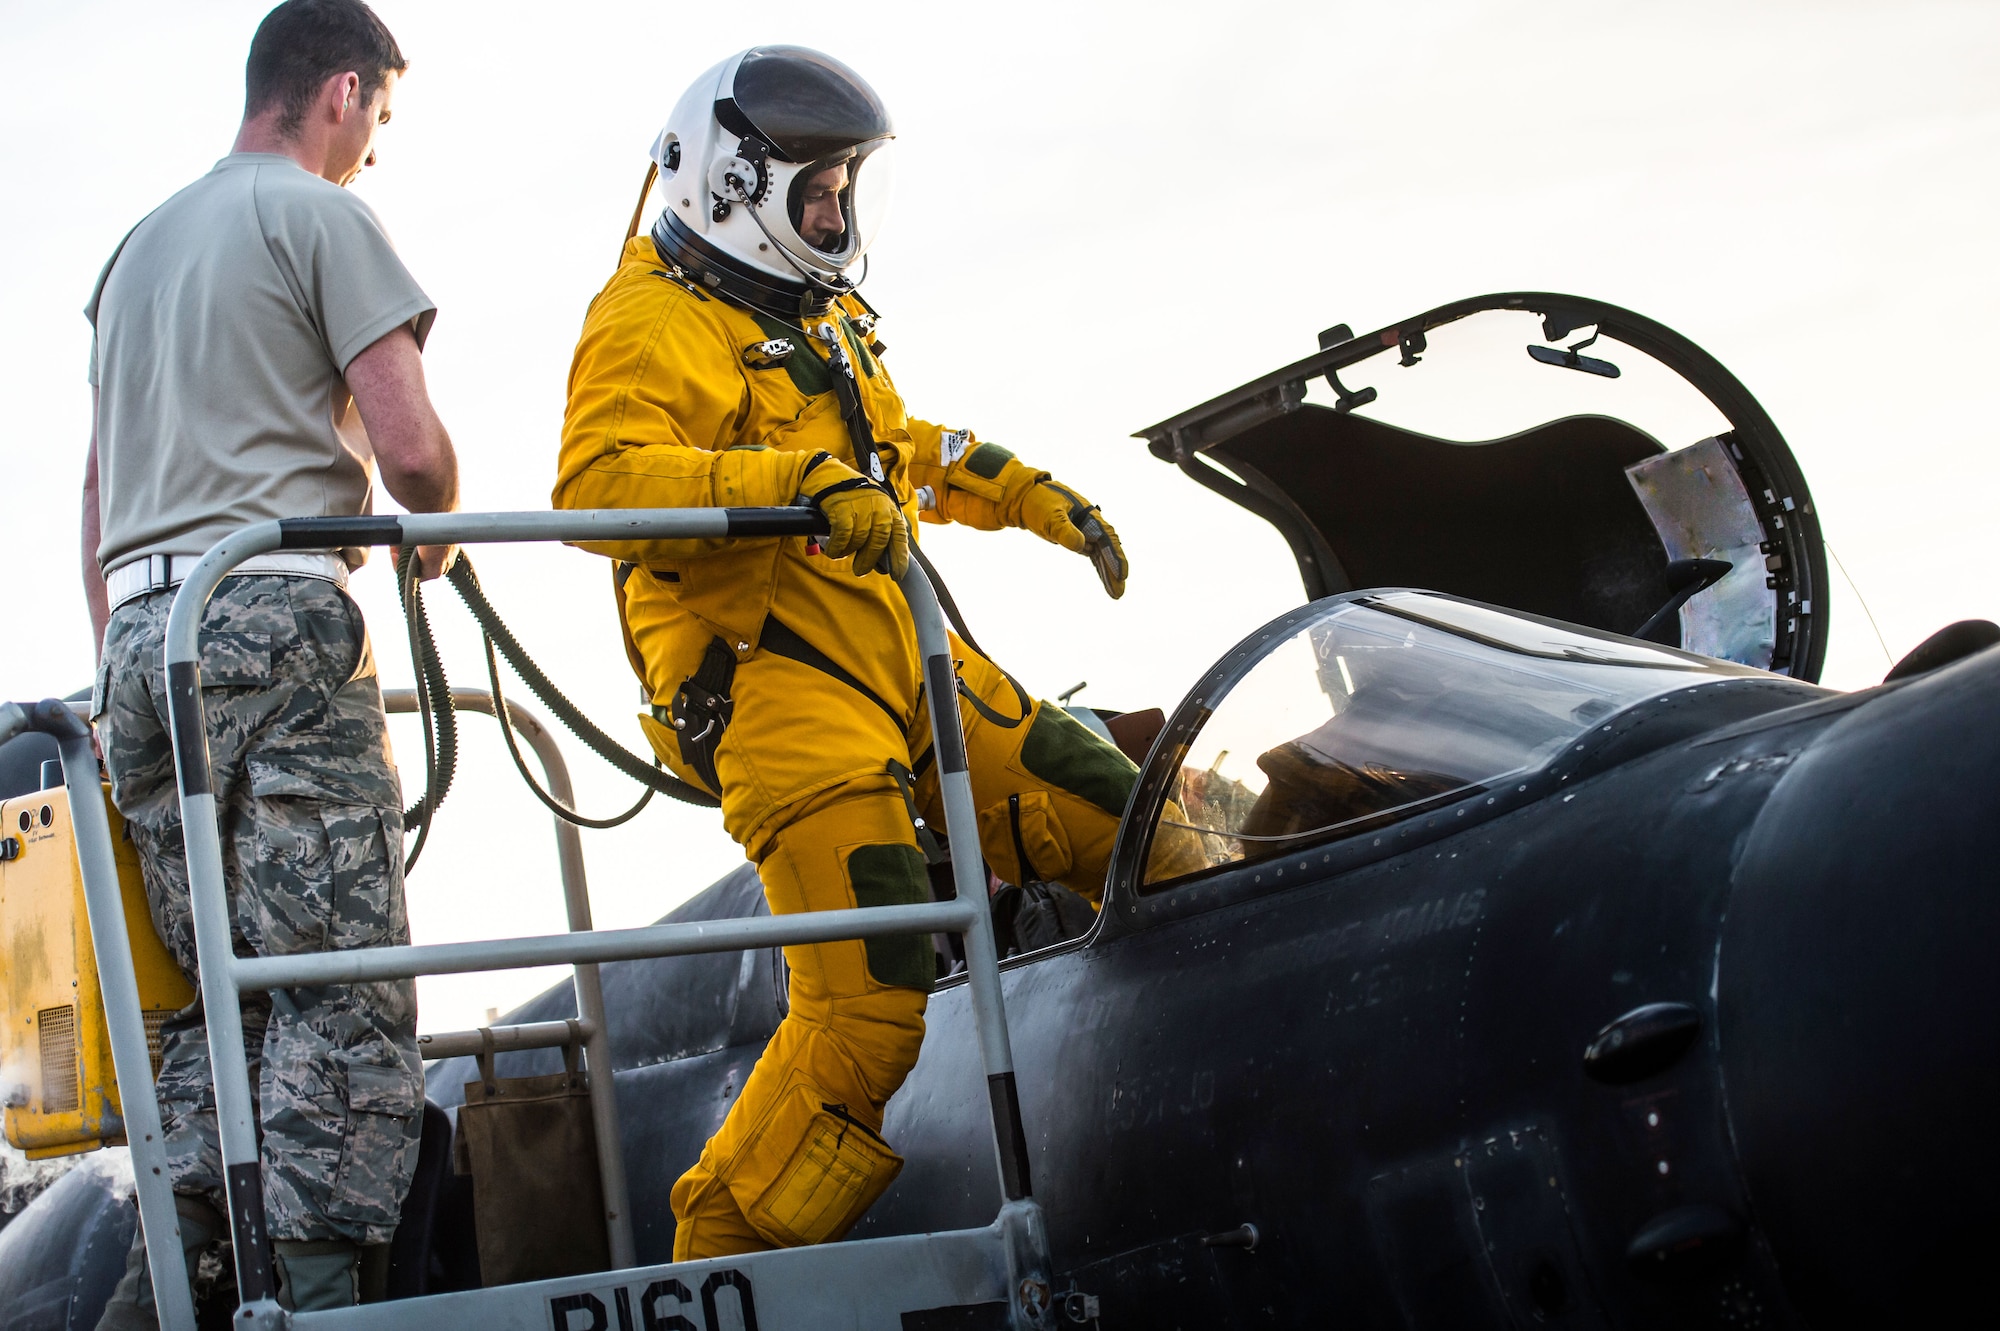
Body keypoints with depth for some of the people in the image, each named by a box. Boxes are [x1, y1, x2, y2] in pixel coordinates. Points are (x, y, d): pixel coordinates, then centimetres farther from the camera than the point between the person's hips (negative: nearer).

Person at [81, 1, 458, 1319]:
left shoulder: (138, 248, 26)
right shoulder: (322, 216, 2)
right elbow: (410, 449, -7)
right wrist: (436, 539, 13)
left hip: (140, 635, 7)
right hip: (275, 616, -7)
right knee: (343, 984, -9)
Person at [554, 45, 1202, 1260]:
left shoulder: (823, 321, 22)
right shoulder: (655, 324, -7)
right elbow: (599, 482, -24)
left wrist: (1040, 501, 33)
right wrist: (800, 485, -32)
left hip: (906, 658, 9)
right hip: (776, 684, -9)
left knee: (1119, 830, 6)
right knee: (867, 1001, -17)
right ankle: (724, 1259, -7)